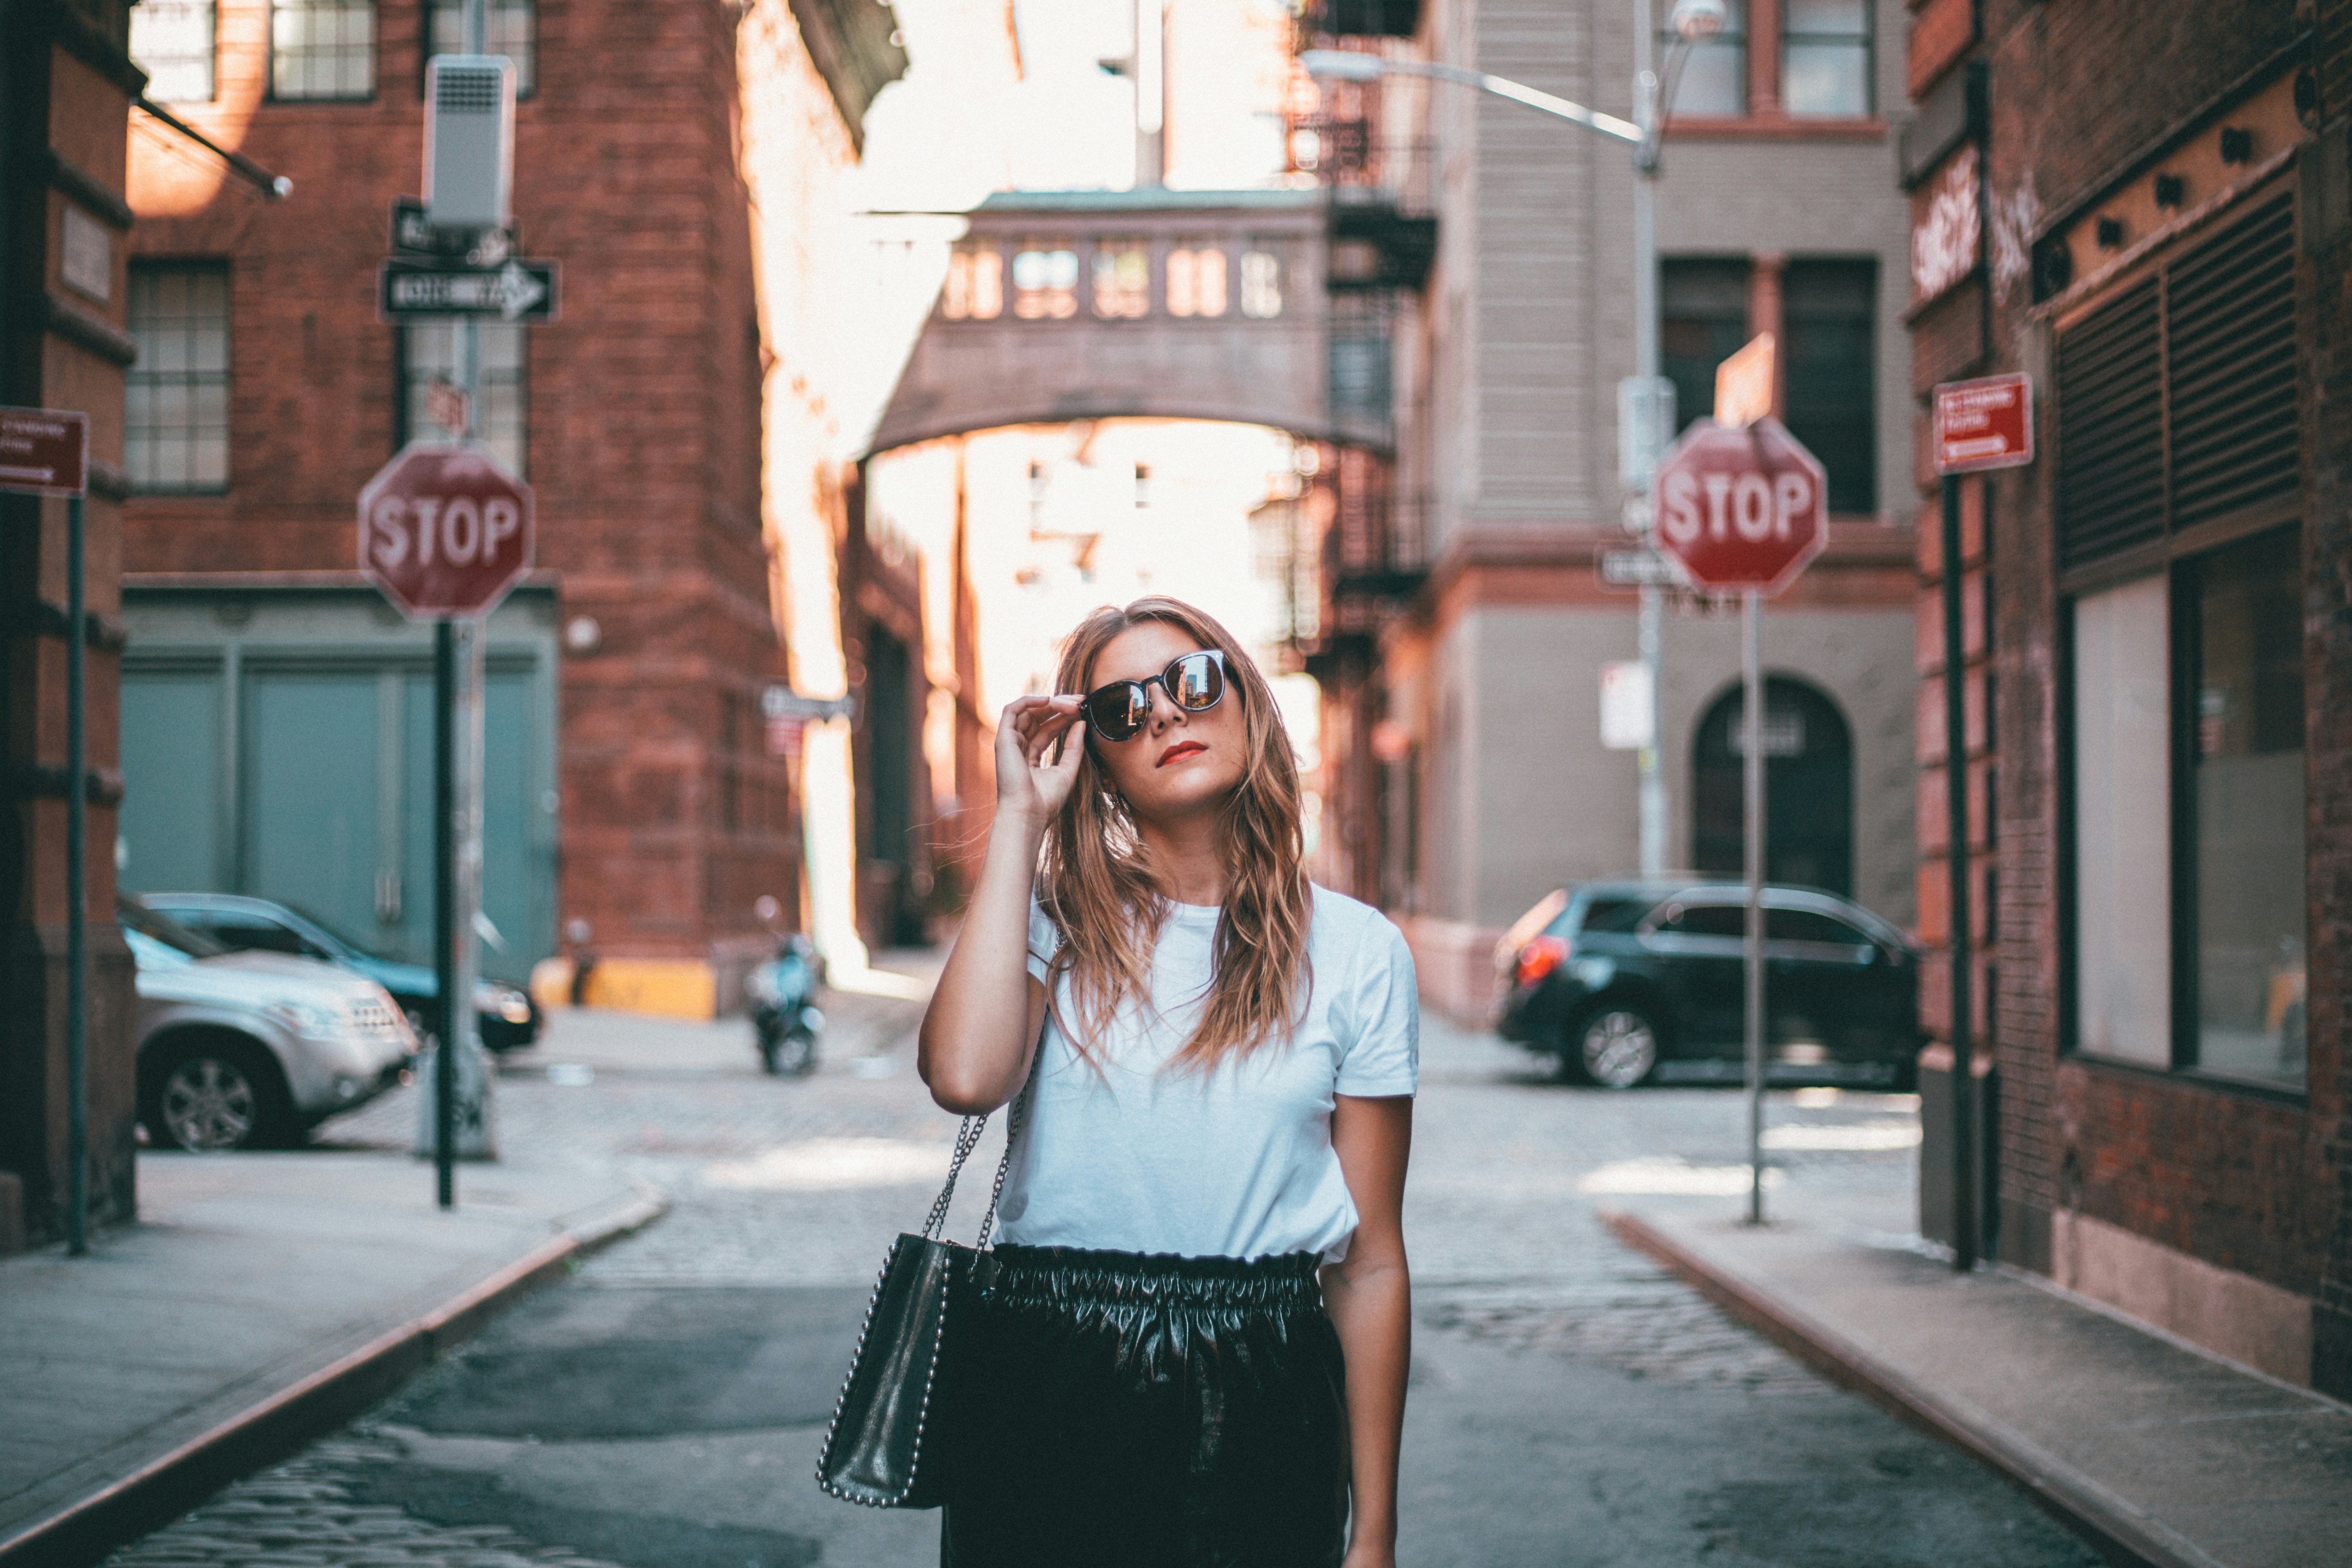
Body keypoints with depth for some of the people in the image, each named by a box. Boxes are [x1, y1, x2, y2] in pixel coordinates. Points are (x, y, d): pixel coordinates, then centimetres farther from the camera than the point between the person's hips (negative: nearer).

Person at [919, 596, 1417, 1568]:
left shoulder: (1355, 953, 3)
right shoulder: (1055, 922, 2)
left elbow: (1371, 1264, 2)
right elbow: (966, 1077, -21)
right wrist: (1022, 818, -12)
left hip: (1263, 1408, 0)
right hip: (1048, 1391, 0)